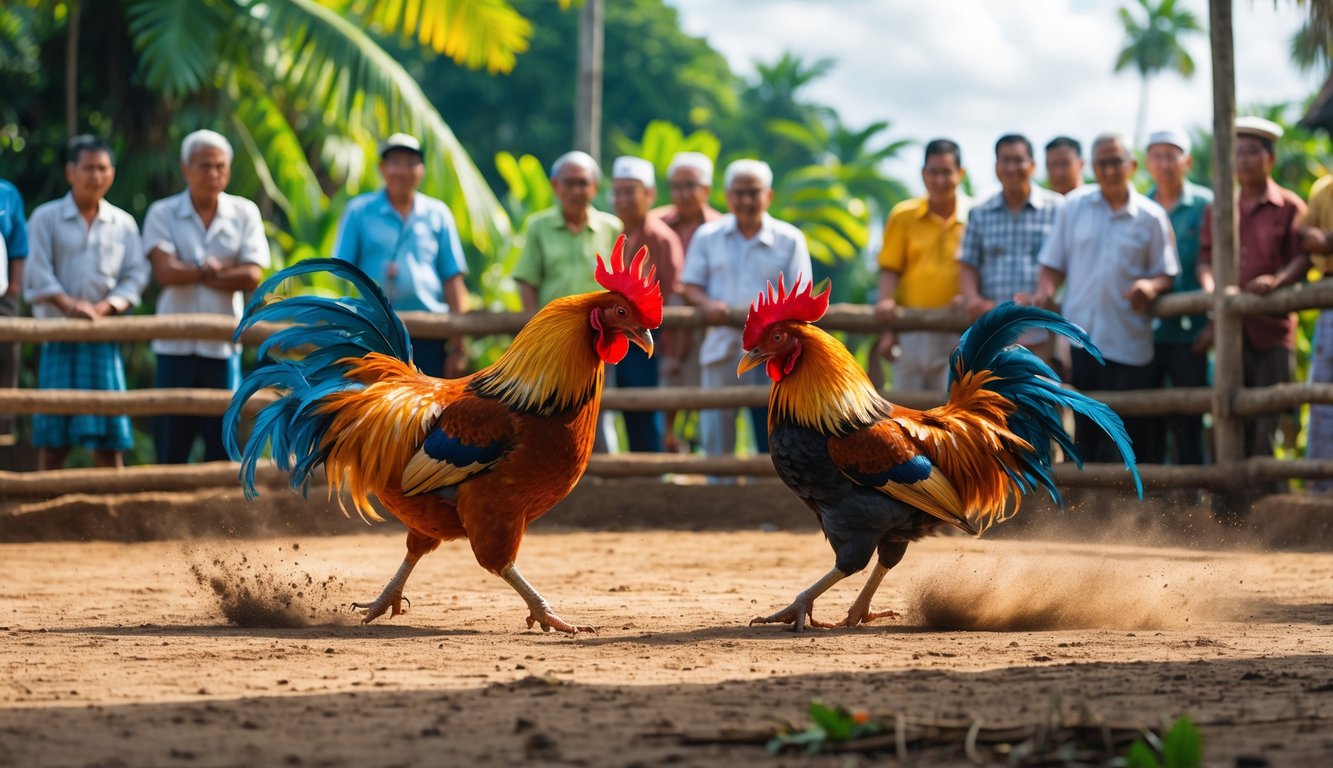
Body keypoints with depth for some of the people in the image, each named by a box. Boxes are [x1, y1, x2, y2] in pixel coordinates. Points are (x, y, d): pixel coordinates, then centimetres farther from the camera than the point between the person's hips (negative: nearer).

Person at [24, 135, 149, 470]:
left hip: (104, 336, 2)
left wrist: (104, 307, -12)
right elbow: (39, 274, -4)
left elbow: (136, 275, 5)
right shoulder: (46, 217, 4)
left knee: (110, 438, 1)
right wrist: (69, 305, -20)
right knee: (53, 438, -3)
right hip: (59, 336, -2)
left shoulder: (123, 223, 12)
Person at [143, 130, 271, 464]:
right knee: (171, 446, 1)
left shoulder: (244, 213, 6)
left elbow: (251, 276, -6)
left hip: (224, 345, 1)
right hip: (175, 345, -1)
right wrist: (220, 267, -9)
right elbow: (165, 271, -12)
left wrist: (191, 273, -7)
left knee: (223, 443, 2)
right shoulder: (162, 214, 3)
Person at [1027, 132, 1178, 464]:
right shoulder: (1074, 209, 9)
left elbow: (1167, 273, 6)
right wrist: (1044, 293, -8)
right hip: (1080, 337, 2)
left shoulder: (1151, 216, 4)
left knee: (1131, 431, 0)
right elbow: (1053, 264, 12)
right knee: (1085, 428, 7)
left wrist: (1151, 286, -16)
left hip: (1129, 343, -2)